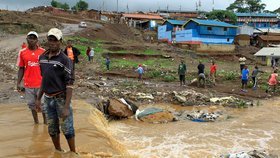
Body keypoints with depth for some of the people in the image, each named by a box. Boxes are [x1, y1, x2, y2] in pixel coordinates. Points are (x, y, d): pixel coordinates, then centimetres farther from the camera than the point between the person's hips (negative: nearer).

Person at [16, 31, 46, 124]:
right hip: (28, 84, 2)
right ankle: (36, 121, 26)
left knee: (43, 104, 3)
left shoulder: (43, 52, -2)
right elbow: (21, 69, 7)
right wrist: (18, 83, 2)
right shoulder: (22, 52, 3)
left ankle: (45, 121, 18)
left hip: (41, 83, -2)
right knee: (32, 104, 12)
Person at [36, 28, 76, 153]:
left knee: (67, 128, 3)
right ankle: (58, 151, 34)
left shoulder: (64, 60, -14)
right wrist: (38, 98, 16)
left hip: (61, 99, -6)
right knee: (52, 128, 16)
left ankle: (73, 153, 20)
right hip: (48, 99, 6)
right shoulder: (42, 57, 6)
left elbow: (69, 84, -16)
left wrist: (66, 107, -21)